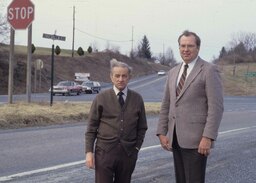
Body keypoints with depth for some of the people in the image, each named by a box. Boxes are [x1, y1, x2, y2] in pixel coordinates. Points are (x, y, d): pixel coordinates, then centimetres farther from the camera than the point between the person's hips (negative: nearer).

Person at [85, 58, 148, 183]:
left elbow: (142, 127, 12)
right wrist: (89, 151, -6)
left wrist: (137, 147, 3)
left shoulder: (137, 99, 6)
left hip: (128, 153, 2)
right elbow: (91, 127, 1)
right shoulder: (101, 98, 1)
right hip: (105, 152, -2)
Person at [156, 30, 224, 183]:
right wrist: (162, 133, 8)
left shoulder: (209, 70, -5)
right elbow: (166, 105, 17)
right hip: (176, 139, 7)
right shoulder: (173, 72, 16)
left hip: (196, 140, -6)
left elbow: (216, 107, -12)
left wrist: (208, 137, -19)